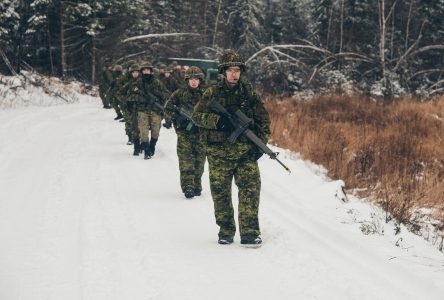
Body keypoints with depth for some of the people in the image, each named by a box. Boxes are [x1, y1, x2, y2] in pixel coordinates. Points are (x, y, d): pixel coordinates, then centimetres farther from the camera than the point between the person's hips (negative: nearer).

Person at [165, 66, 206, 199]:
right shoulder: (180, 93, 3)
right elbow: (167, 108, 3)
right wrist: (176, 116, -12)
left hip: (200, 132, 2)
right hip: (184, 132, -2)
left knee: (199, 160, 4)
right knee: (186, 159, -11)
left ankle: (196, 186, 16)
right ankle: (187, 186, -16)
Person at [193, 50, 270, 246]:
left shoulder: (249, 92, 6)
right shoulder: (212, 93, 3)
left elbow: (263, 119, 11)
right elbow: (197, 115, -3)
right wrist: (218, 120, -19)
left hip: (246, 151, 1)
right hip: (219, 153, 0)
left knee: (251, 189, -9)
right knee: (220, 193, 4)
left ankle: (249, 233, -8)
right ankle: (226, 232, 17)